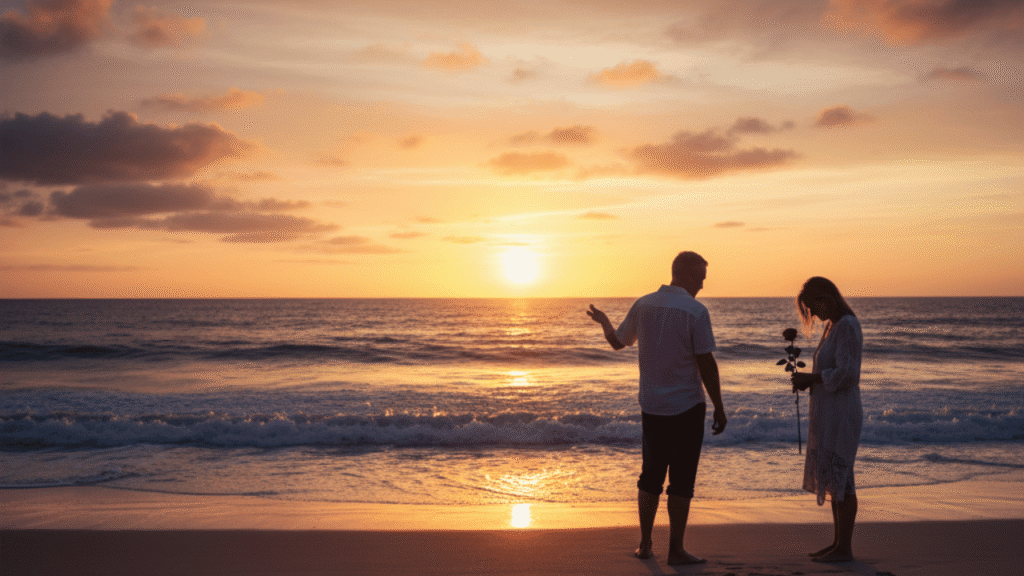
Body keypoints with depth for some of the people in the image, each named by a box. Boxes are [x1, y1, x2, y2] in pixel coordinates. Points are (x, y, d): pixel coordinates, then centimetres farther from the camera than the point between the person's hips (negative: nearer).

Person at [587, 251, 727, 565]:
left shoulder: (643, 305, 2)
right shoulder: (696, 311, -12)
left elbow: (617, 341, 16)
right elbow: (706, 364, -14)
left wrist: (603, 321, 37)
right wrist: (719, 408, -6)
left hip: (651, 407, 5)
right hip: (686, 407, -5)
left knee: (651, 476, 15)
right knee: (681, 480, 3)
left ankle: (645, 544, 20)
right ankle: (675, 549, 8)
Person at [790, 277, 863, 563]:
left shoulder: (847, 326, -15)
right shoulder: (832, 326, 15)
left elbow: (846, 373, -21)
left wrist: (811, 378, -13)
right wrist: (807, 380, 6)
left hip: (840, 412, -10)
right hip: (829, 413, 10)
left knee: (840, 478, -4)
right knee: (833, 478, 14)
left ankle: (844, 548, 3)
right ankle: (838, 542, 22)